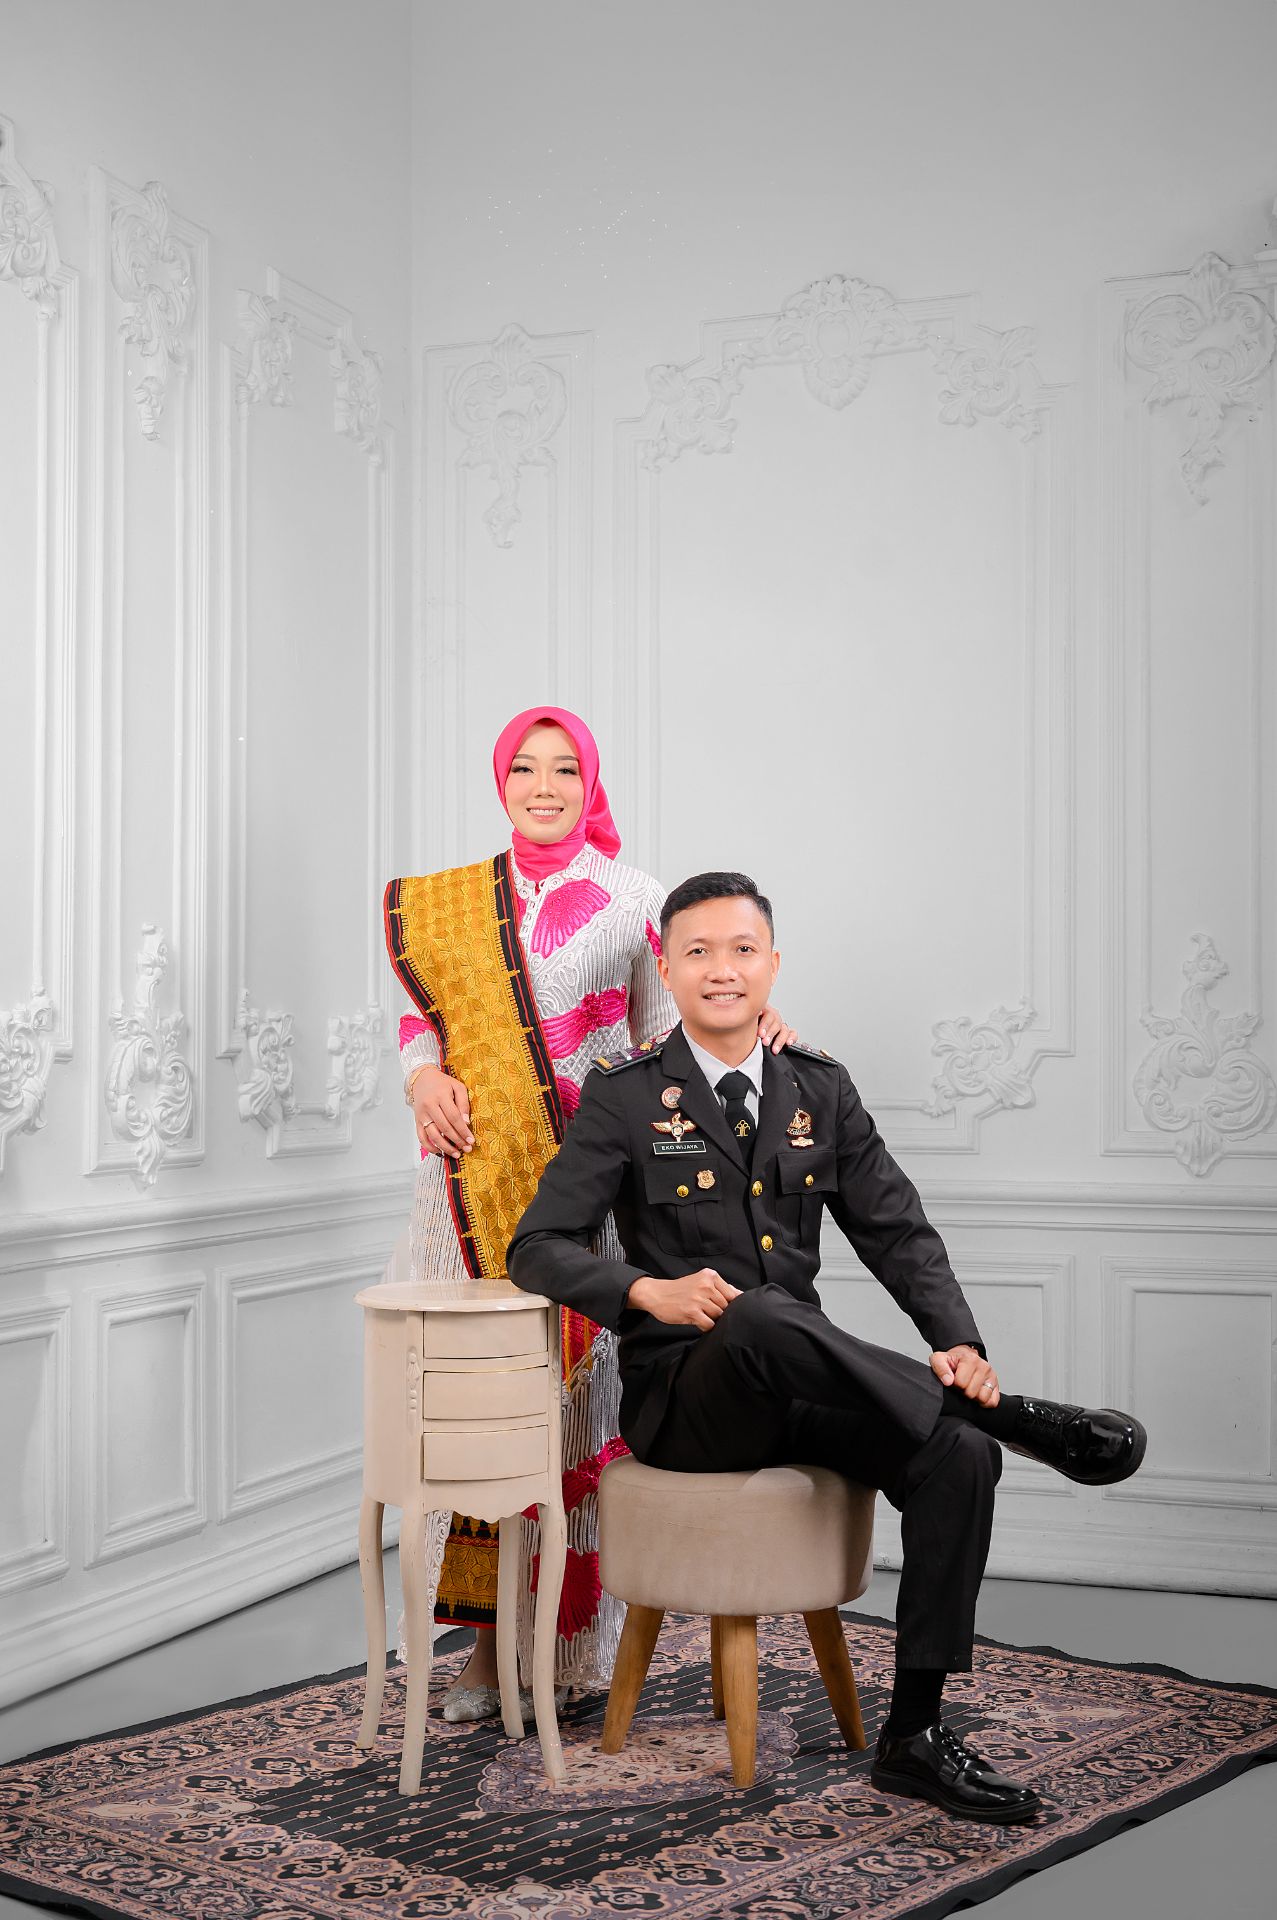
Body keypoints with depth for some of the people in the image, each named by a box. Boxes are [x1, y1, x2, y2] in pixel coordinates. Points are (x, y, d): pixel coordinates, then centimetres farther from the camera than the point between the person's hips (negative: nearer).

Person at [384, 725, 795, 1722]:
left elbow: (663, 1033, 6)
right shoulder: (452, 901, 13)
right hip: (475, 1176, 2)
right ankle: (495, 1639, 13)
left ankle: (591, 1635, 11)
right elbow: (424, 1020, 15)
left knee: (584, 1378, -2)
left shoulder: (633, 898, 5)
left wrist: (748, 1019, -12)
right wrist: (425, 1079, -6)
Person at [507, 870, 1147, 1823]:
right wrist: (650, 1291, -26)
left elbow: (898, 1234, 7)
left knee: (959, 1455, -23)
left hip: (802, 1390, 4)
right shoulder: (625, 1094, -2)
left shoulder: (821, 1089, 10)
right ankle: (1016, 1417, -23)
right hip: (683, 1395, -4)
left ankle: (915, 1735, -11)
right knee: (761, 1317, -38)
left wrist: (960, 1343, -13)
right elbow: (538, 1249, -7)